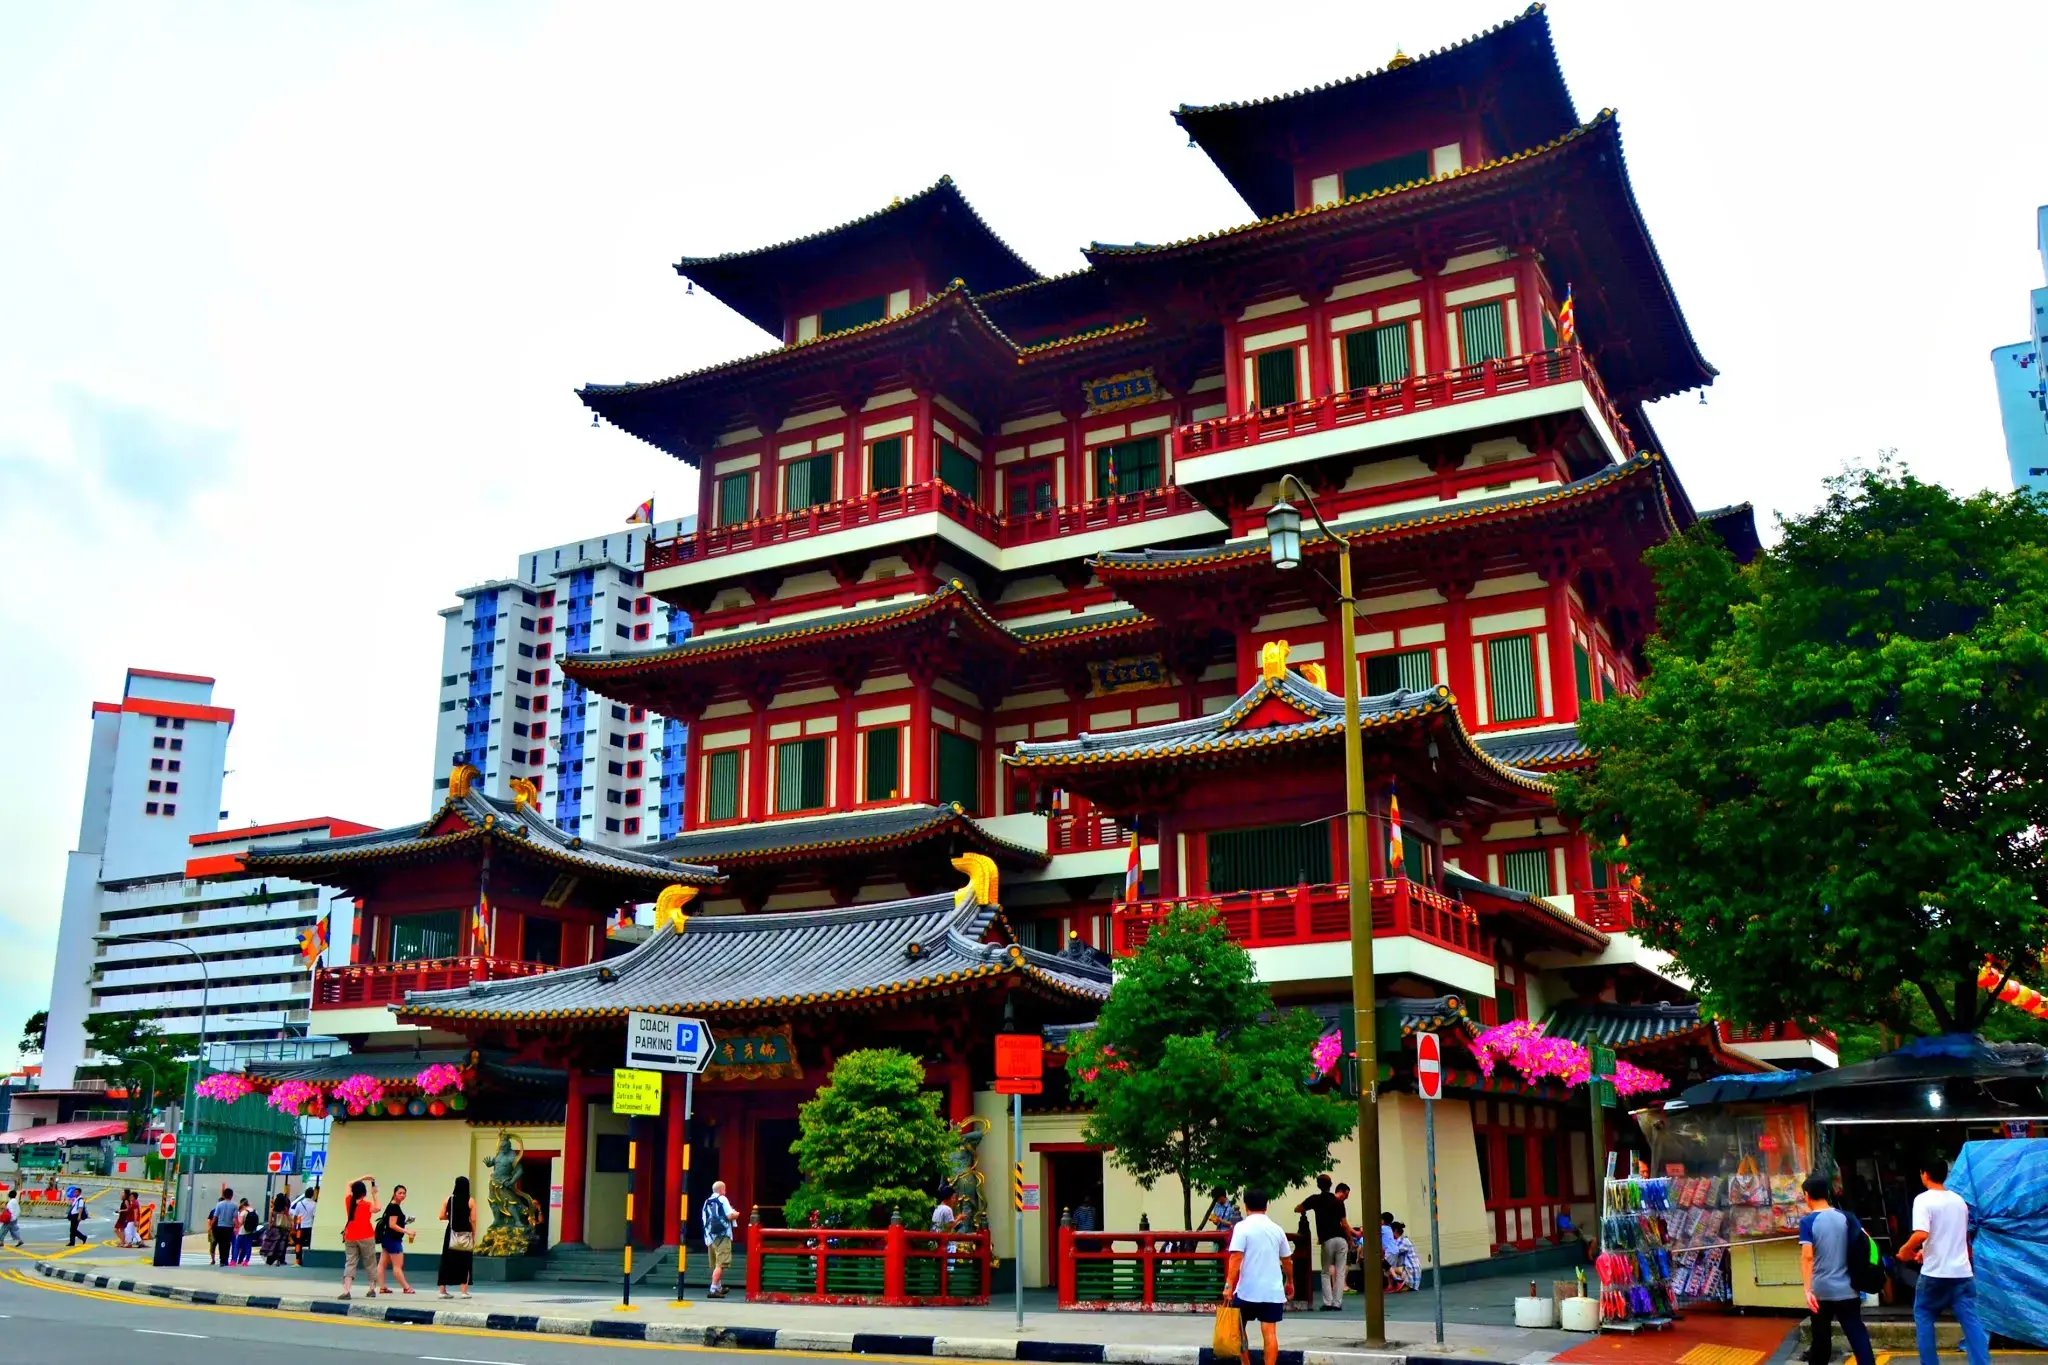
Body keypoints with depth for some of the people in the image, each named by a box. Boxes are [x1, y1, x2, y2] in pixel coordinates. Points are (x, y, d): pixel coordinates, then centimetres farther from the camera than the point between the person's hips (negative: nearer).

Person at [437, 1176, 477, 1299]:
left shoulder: (448, 1200, 0)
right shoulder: (471, 1201, -6)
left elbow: (442, 1217, -2)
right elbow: (473, 1220, -7)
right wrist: (474, 1237, 2)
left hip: (452, 1235, 2)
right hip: (466, 1235, -2)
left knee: (448, 1261, 10)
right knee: (465, 1263, 5)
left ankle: (443, 1291, 13)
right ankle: (464, 1291, 4)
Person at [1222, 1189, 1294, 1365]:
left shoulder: (1242, 1227, -5)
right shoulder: (1276, 1229, 9)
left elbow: (1236, 1258, -16)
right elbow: (1286, 1260, 20)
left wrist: (1229, 1286, -18)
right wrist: (1290, 1282, 35)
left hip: (1247, 1290, -3)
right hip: (1273, 1291, 3)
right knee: (1270, 1333, 0)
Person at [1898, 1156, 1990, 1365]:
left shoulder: (1923, 1199, -11)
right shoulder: (1959, 1200, 12)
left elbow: (1921, 1235, -24)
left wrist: (1905, 1251, -6)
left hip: (1935, 1273, -5)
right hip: (1962, 1272, 5)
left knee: (1923, 1317, 12)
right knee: (1971, 1321, 2)